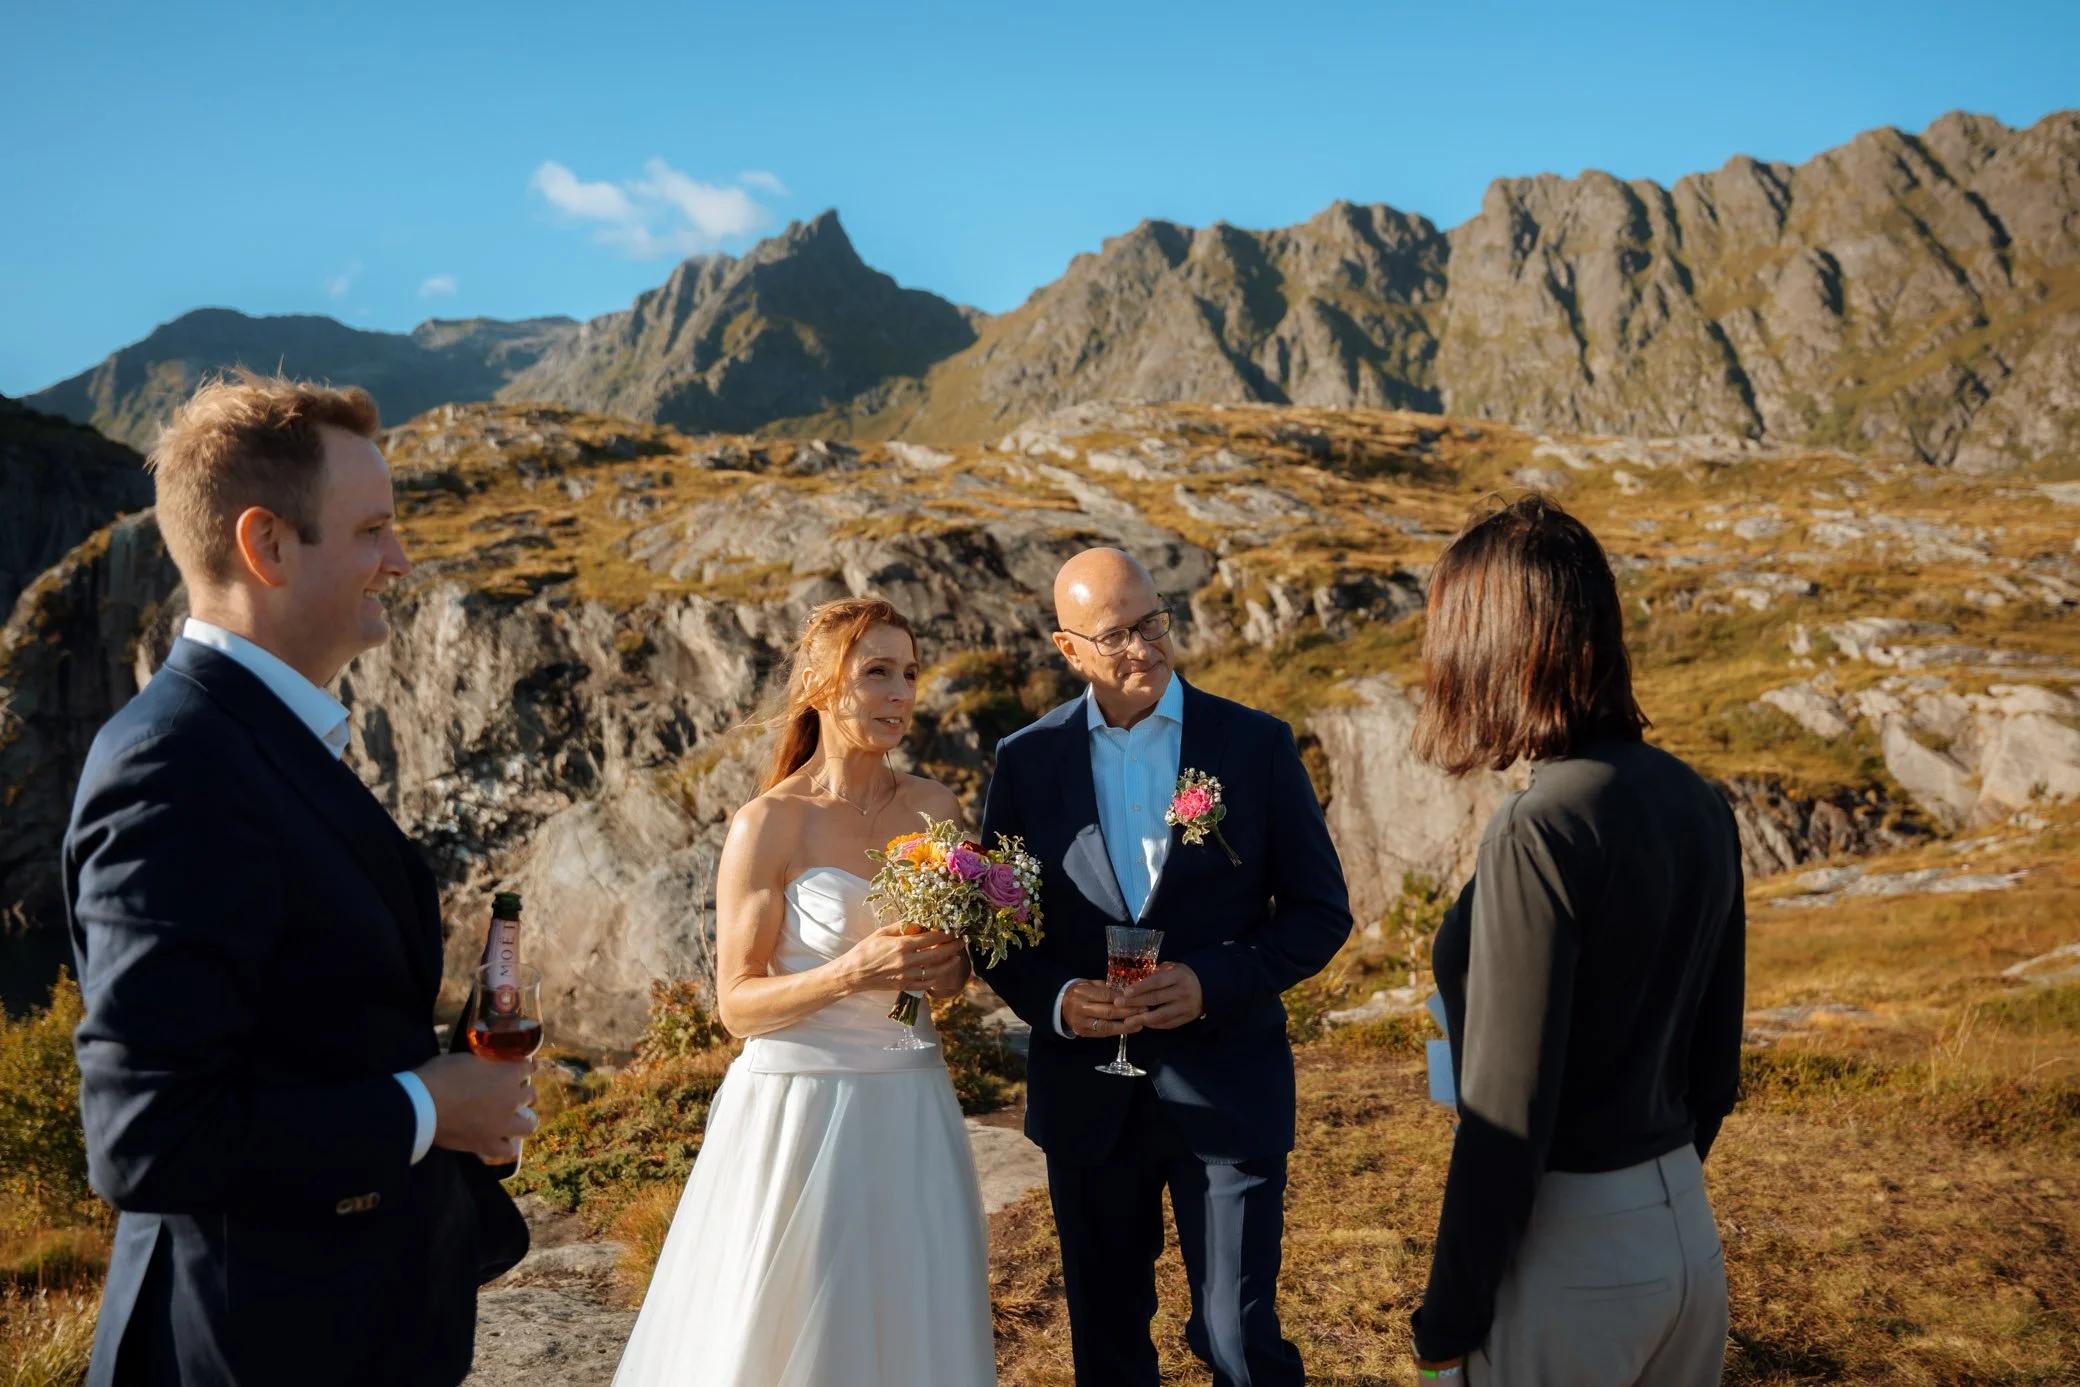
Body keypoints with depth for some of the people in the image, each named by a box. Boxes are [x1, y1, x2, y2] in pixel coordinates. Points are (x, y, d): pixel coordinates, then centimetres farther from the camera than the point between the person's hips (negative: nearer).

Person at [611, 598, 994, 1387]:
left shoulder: (937, 809, 3)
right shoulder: (768, 825, -10)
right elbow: (738, 1003, -9)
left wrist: (947, 969, -6)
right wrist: (852, 974, -23)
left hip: (912, 1113, 4)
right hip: (799, 1114, -4)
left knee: (915, 1323, 14)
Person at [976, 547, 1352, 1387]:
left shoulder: (1257, 745, -5)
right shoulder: (1027, 761, -1)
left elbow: (1320, 911, -2)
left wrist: (1212, 982, -16)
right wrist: (1053, 999, -14)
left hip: (1225, 1087, -2)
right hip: (1087, 1093, 2)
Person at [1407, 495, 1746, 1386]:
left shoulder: (1539, 832, -22)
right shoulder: (1698, 806, 2)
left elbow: (1507, 1112, -20)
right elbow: (1715, 1064, 10)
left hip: (1568, 1253, -7)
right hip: (1689, 1238, 8)